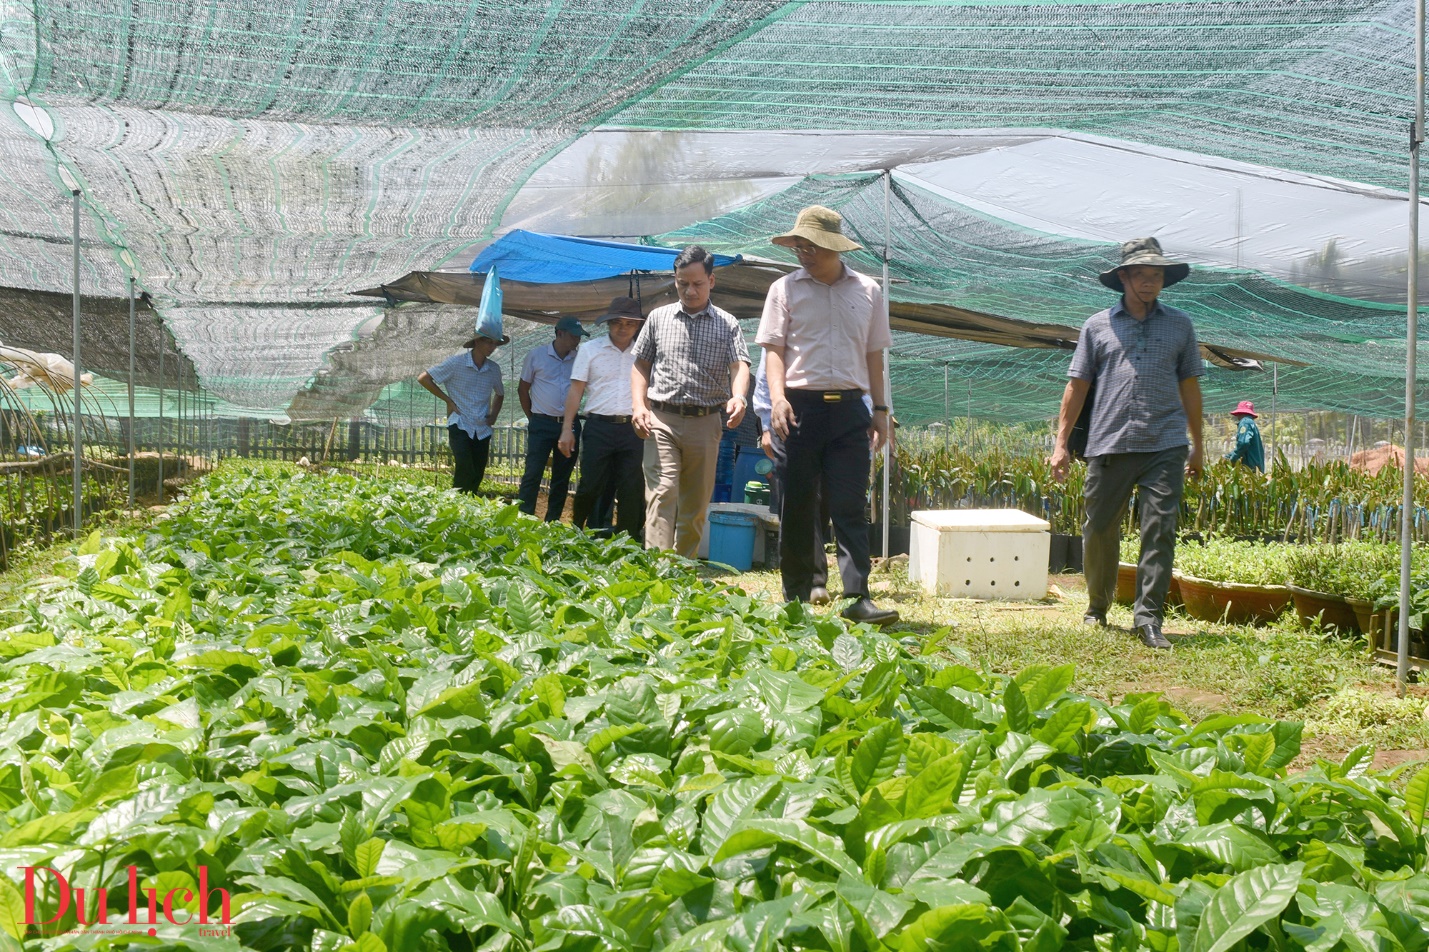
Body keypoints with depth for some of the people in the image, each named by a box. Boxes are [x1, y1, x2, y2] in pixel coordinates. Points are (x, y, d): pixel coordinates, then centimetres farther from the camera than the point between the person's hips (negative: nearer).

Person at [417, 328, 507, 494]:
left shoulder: (494, 369, 6)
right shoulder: (456, 362, -8)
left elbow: (500, 394, 26)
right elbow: (423, 378, -5)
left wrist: (494, 414, 9)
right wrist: (448, 400, -7)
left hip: (482, 430, 5)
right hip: (460, 426, -5)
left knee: (477, 476, 5)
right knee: (465, 470, -20)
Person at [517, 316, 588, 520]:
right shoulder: (536, 355, -1)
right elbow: (522, 389, 7)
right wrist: (532, 418, 7)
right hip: (542, 424, -3)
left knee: (562, 478, 8)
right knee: (532, 474, -8)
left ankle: (552, 523, 17)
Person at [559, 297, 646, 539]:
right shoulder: (590, 350, 6)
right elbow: (576, 391, 4)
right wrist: (567, 428, -1)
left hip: (633, 428, 2)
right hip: (599, 426, -1)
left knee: (631, 490, 2)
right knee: (590, 485, -1)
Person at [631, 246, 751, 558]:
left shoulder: (727, 324, 7)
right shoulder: (658, 318, 10)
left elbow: (740, 366, -6)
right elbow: (641, 365, 14)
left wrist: (738, 397, -28)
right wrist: (639, 406, -3)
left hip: (705, 423, 1)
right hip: (661, 420, -1)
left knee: (697, 503, 7)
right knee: (662, 493, -15)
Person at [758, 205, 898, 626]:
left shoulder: (867, 291, 10)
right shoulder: (785, 288, 5)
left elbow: (873, 355, 15)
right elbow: (774, 350, 1)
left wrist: (881, 409, 10)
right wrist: (777, 397, -14)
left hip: (849, 409, 1)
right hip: (800, 406, -1)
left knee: (850, 507, -5)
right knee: (796, 507, 4)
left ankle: (858, 598, -7)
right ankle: (795, 598, 14)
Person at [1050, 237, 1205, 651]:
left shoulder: (1179, 325, 13)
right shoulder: (1097, 326, 10)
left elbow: (1190, 387, 17)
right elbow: (1077, 386, 10)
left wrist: (1198, 445, 17)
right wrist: (1061, 443, 6)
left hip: (1164, 446, 0)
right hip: (1109, 445, 0)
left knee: (1159, 531, -9)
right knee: (1099, 530, 6)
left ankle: (1148, 617, -7)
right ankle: (1097, 608, 24)